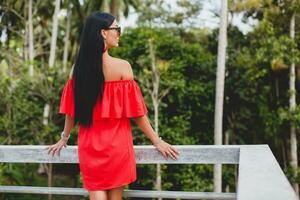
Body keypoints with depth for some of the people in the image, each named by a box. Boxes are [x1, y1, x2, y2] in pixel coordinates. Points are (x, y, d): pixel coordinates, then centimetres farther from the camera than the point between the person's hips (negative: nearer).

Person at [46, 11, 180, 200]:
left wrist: (64, 138, 19)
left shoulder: (80, 67, -1)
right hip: (116, 141, -2)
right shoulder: (122, 66, -12)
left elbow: (71, 109, 4)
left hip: (89, 142, 3)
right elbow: (136, 110, -10)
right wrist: (157, 141, 0)